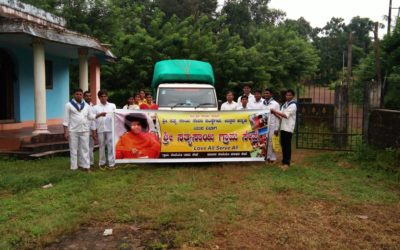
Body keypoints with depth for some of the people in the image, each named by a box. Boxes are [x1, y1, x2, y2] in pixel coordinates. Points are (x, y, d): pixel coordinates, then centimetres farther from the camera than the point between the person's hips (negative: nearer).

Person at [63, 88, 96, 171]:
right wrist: (66, 132, -9)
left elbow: (91, 116, 10)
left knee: (85, 148, 6)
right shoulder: (69, 105, -2)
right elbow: (66, 119, -4)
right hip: (73, 131, -3)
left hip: (84, 130, 3)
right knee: (74, 149, 3)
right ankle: (74, 167, 10)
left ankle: (86, 166, 11)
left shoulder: (86, 105, 11)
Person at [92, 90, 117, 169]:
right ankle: (102, 162, 17)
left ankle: (111, 163, 2)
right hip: (100, 129, 0)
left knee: (111, 145, -2)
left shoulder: (112, 106, 9)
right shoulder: (95, 107, 9)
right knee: (101, 146, 7)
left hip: (110, 128, 0)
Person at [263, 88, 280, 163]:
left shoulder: (275, 104, -2)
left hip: (272, 126, -3)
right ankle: (266, 156, 14)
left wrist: (276, 128, -8)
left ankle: (272, 158, 9)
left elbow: (277, 117, -4)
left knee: (271, 142, 0)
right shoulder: (262, 104, 8)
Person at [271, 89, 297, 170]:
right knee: (283, 145, 10)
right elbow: (281, 116, 13)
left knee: (287, 146, -5)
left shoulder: (293, 105, -8)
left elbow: (286, 115, -17)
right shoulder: (284, 105, 17)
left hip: (288, 128, -7)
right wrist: (275, 113, -5)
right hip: (283, 127, 7)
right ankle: (284, 162, 18)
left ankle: (287, 163, 0)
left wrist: (275, 111, -16)